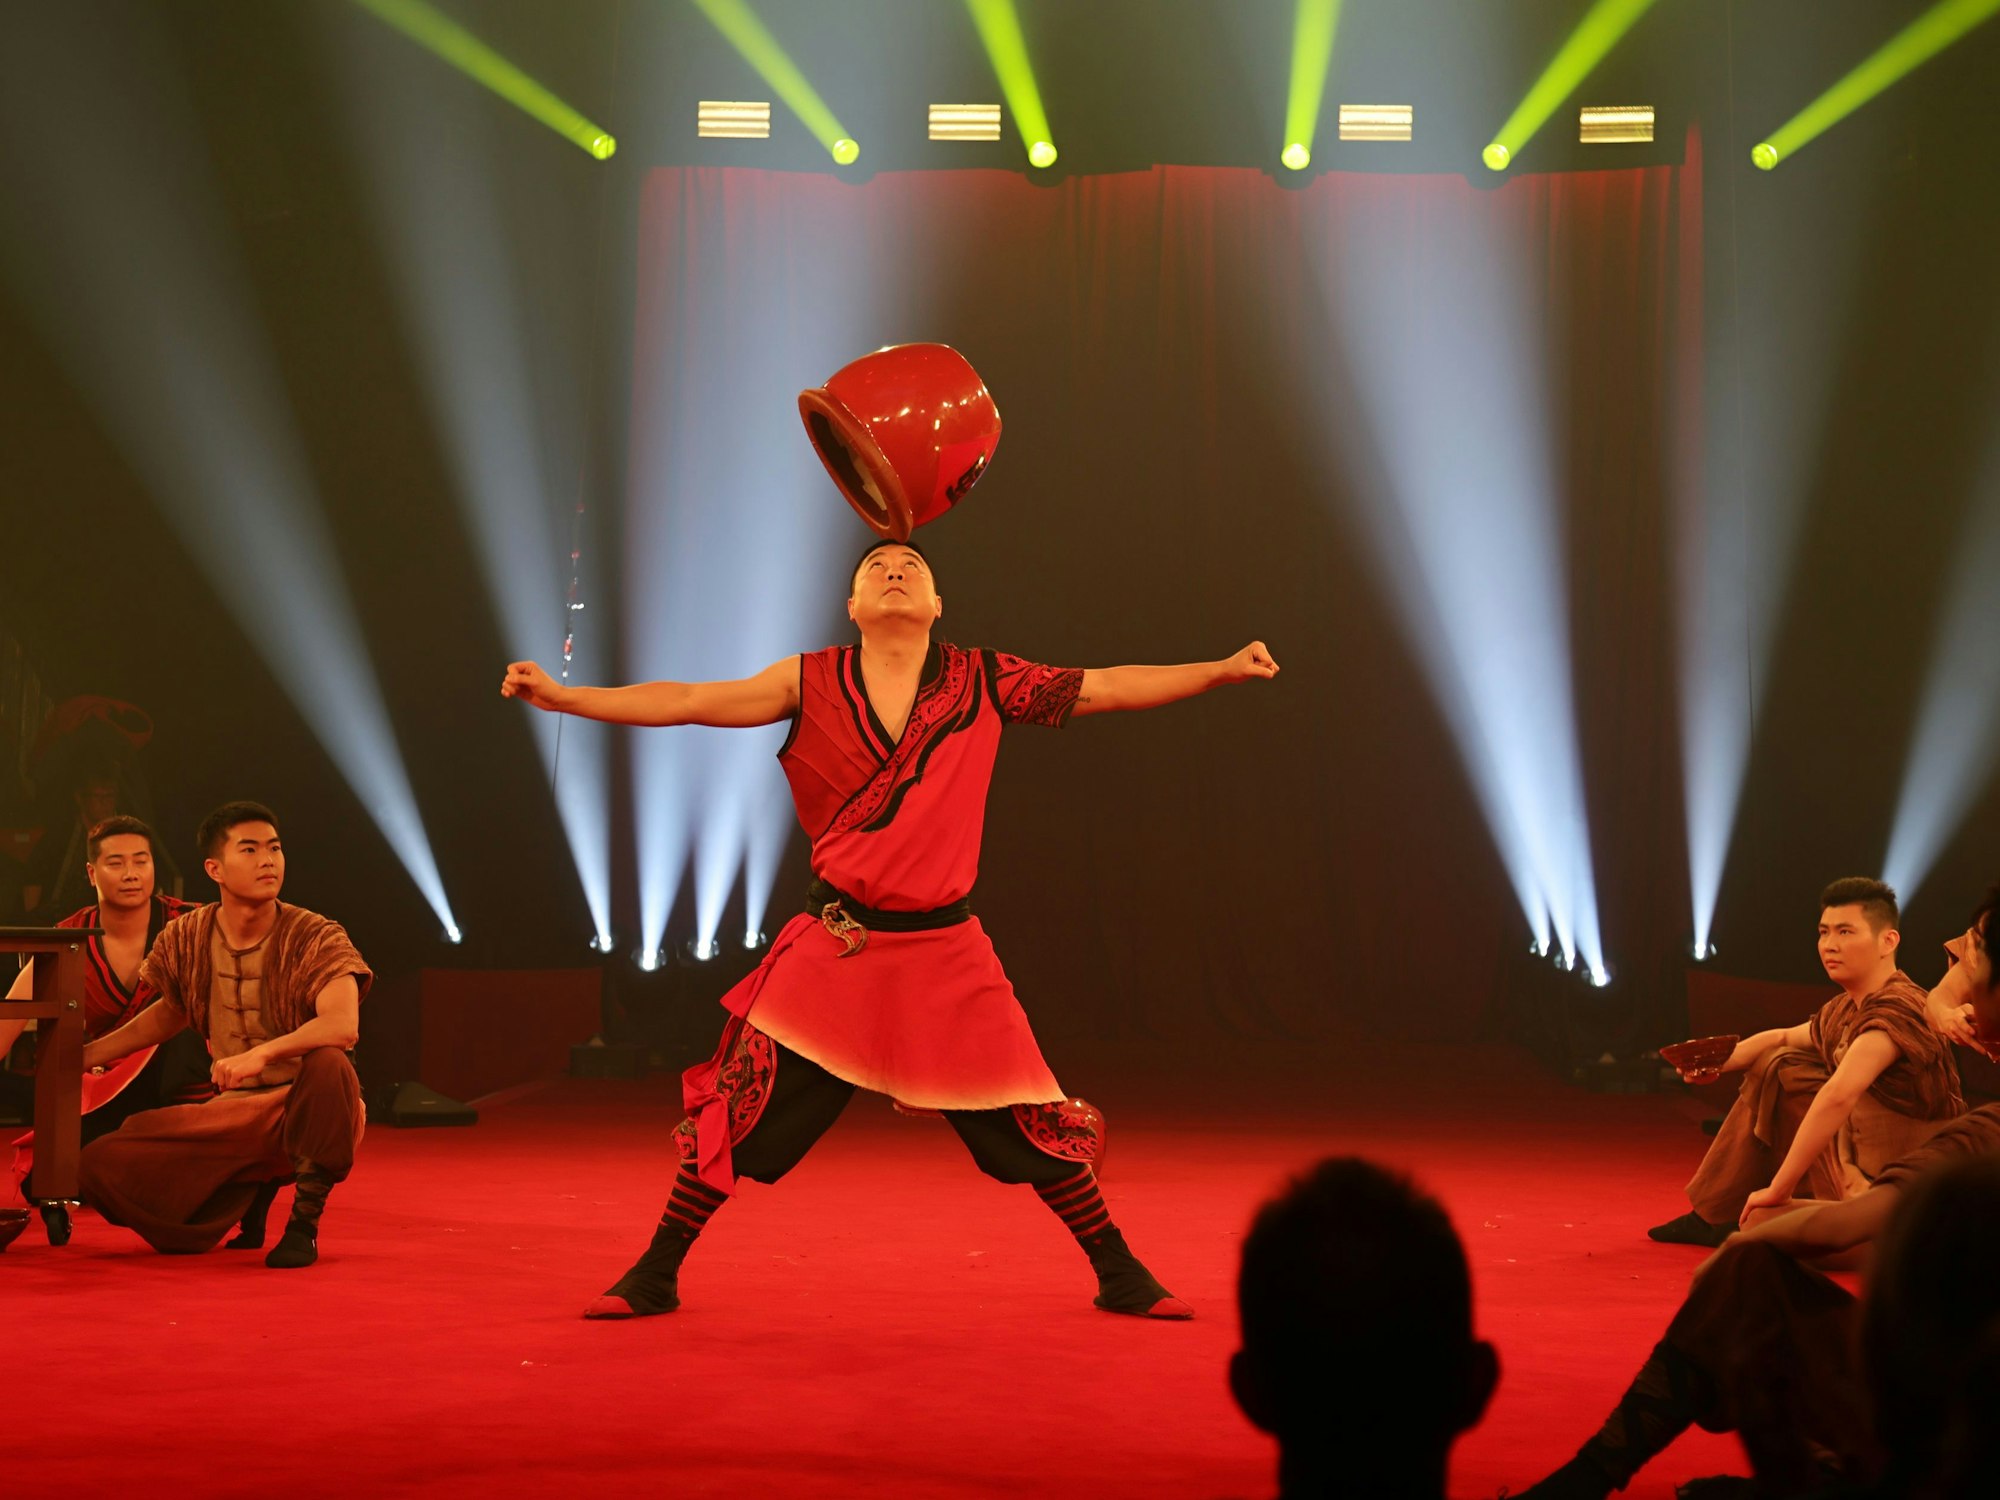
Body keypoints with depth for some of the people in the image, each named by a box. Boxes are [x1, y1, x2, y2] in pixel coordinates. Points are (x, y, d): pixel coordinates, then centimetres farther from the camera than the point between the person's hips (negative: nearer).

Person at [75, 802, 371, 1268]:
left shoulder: (316, 938, -13)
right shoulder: (186, 940, 1)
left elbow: (343, 1025, -30)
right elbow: (171, 1012, 22)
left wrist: (262, 1054, -41)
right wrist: (86, 1054, 16)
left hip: (304, 1111, -4)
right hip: (235, 1115, 4)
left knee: (328, 1064, -40)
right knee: (102, 1165, -12)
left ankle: (305, 1221, -18)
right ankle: (251, 1191, 13)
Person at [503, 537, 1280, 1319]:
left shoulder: (983, 681, 1)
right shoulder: (813, 682, 0)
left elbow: (1108, 687, 4)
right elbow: (688, 701, -3)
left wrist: (1224, 668, -1)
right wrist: (561, 696, -10)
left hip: (945, 947, 0)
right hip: (837, 943, 0)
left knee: (1029, 1120, 1)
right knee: (743, 1106, -5)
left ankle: (1120, 1274, 18)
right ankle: (656, 1273, 12)